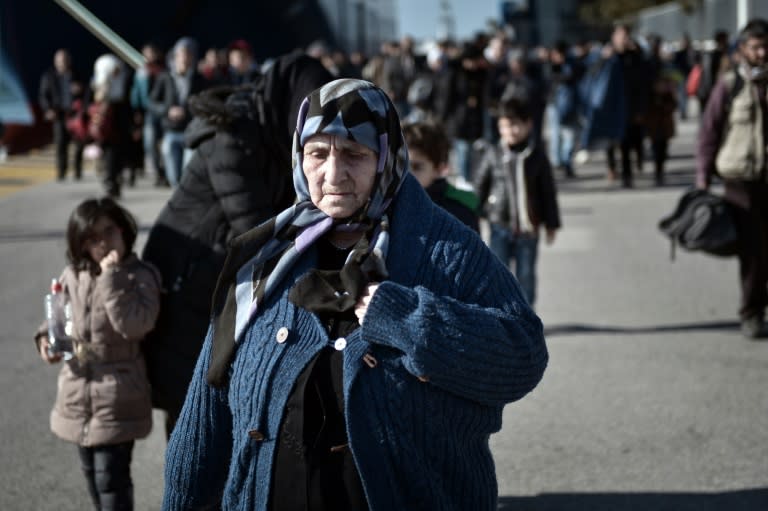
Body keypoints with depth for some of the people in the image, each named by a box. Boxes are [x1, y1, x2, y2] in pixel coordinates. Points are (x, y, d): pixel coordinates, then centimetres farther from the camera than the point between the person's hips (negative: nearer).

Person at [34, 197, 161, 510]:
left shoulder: (140, 276, -14)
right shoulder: (72, 276, 1)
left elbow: (133, 325, -28)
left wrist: (112, 277, -26)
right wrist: (46, 337, -1)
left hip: (118, 399, -6)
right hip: (78, 394, 6)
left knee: (111, 476, -7)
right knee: (91, 473, 19)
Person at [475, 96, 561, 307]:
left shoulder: (537, 156, -2)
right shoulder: (493, 155, -2)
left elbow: (548, 192, 4)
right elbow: (480, 187, 6)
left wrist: (551, 225, 5)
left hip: (528, 228, 0)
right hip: (500, 226, 0)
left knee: (526, 274, 10)